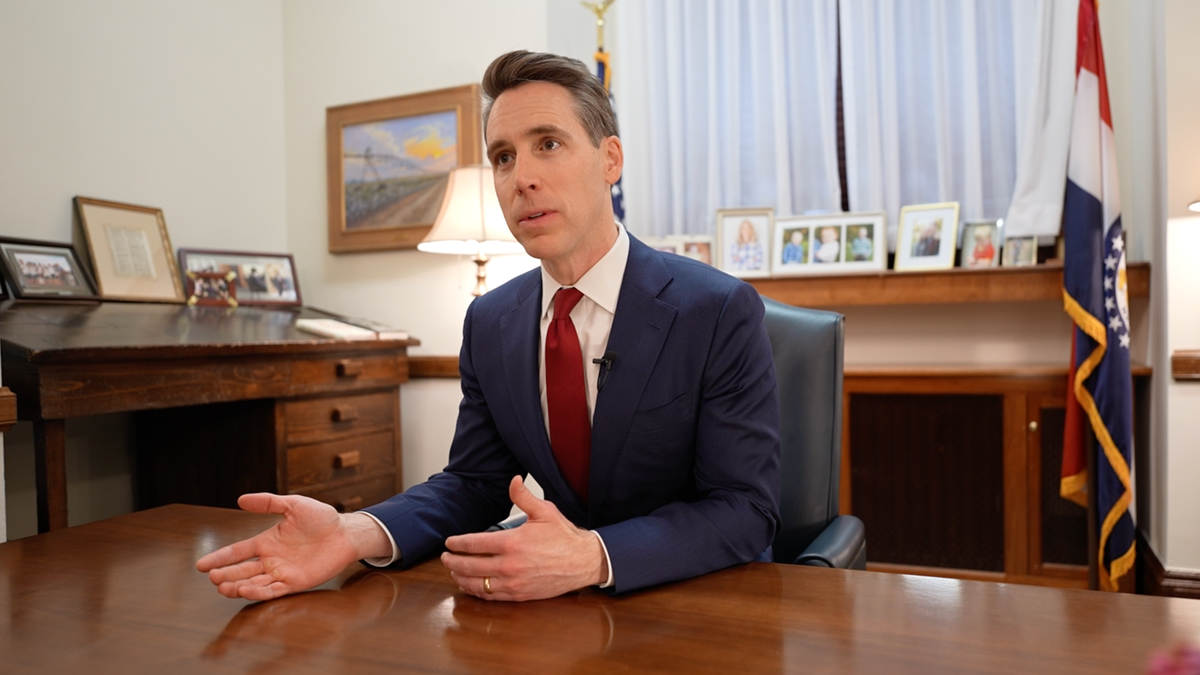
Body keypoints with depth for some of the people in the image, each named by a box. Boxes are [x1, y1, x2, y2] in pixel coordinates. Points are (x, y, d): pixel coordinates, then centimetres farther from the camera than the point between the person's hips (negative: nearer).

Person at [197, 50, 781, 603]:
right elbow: (474, 482, 1)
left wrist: (593, 558, -34)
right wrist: (355, 532, -18)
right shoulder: (488, 323, 0)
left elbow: (744, 510, -18)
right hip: (570, 610, 3)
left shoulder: (721, 312, -17)